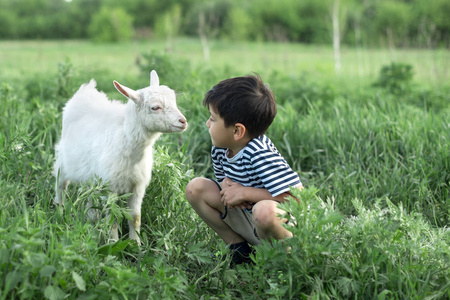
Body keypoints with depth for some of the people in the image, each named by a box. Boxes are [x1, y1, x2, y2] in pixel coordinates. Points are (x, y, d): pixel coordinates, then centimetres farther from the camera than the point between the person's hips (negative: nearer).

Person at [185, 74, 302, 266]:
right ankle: (239, 247, 5)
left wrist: (245, 193, -27)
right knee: (196, 188, -2)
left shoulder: (261, 155, -30)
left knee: (264, 210, -42)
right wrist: (227, 185, -11)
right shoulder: (220, 150, -4)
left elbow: (297, 196, -34)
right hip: (246, 217, 8)